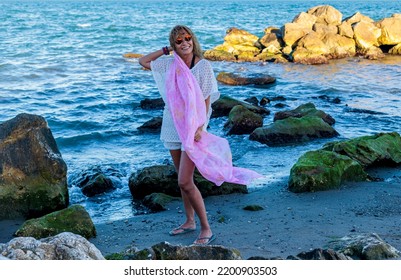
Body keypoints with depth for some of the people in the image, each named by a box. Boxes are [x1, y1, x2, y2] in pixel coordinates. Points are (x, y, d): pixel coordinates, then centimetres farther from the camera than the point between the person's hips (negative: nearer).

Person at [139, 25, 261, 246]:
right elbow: (142, 61, 16)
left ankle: (206, 229, -1)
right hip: (173, 126, 6)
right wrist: (166, 50, 6)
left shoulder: (203, 66, -9)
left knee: (185, 182, -12)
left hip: (192, 127, -6)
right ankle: (189, 221, 29)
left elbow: (207, 100, -9)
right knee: (182, 180, 14)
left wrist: (200, 128, -17)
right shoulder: (169, 64, 5)